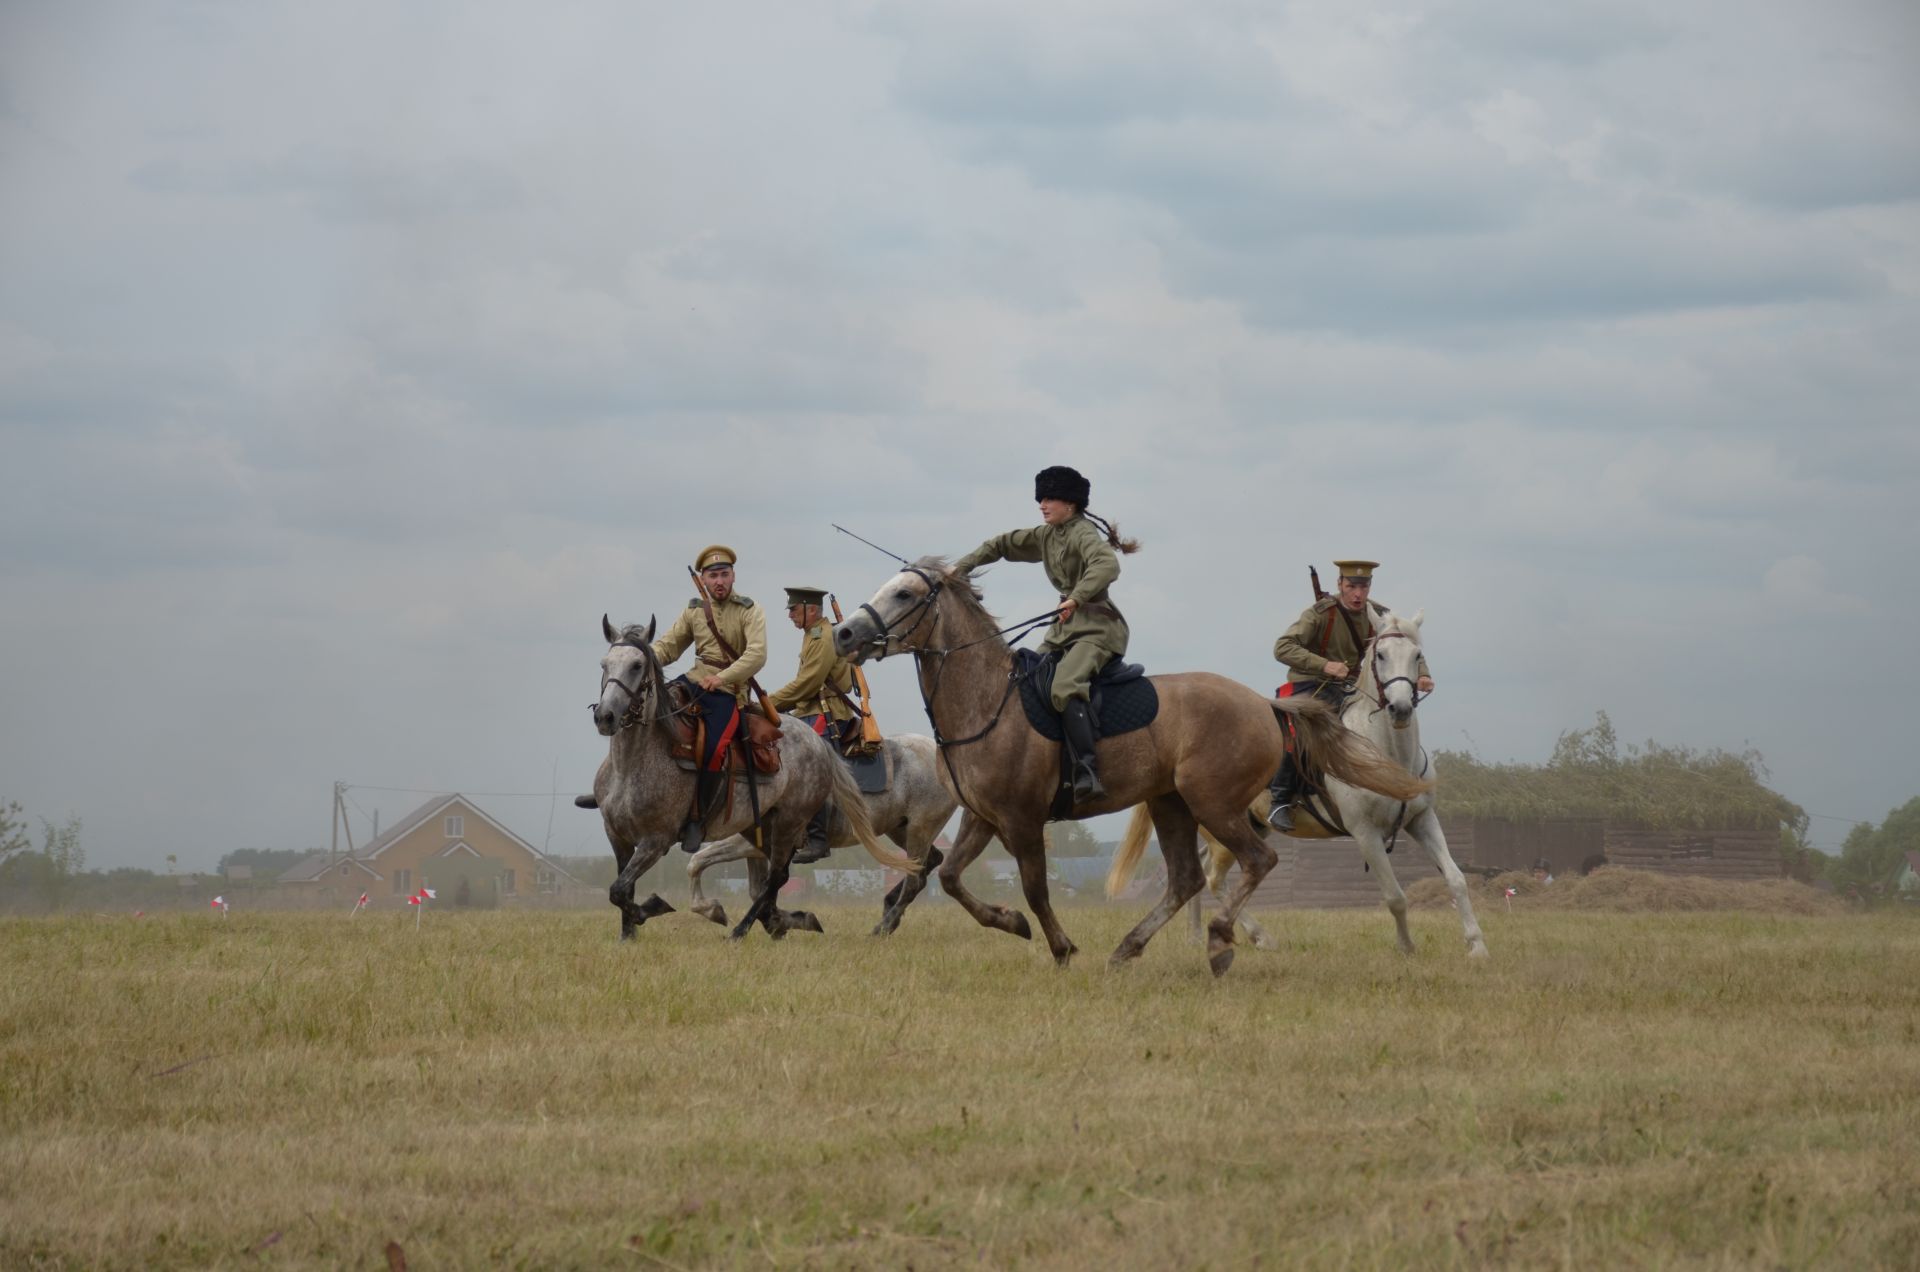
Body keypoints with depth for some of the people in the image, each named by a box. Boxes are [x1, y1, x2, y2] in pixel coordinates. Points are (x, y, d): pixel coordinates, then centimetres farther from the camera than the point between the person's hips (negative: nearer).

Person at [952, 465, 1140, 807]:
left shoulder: (1083, 533, -12)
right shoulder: (1046, 536, 16)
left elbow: (1107, 565, -30)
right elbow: (1002, 545, 24)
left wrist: (1077, 598, -38)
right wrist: (960, 567, 16)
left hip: (1098, 628, -10)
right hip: (1065, 628, 10)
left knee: (1064, 687, -31)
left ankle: (1087, 772, -41)